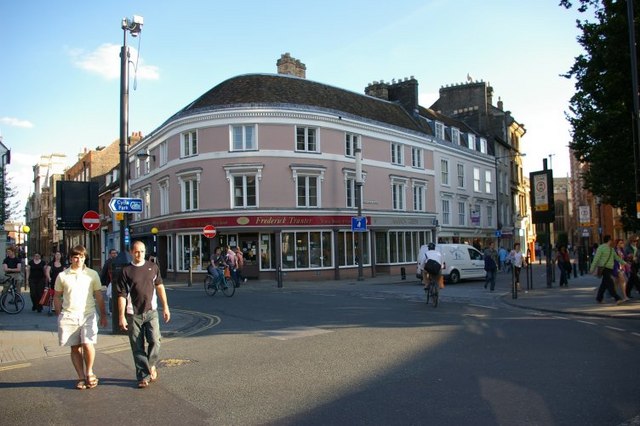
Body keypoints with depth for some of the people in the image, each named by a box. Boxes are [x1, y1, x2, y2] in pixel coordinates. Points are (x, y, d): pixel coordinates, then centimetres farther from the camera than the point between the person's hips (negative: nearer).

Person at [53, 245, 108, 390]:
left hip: (88, 315, -1)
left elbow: (99, 296, 8)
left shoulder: (92, 274, 4)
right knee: (75, 347, 6)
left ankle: (89, 372, 6)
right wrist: (60, 314, 5)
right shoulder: (62, 276, 5)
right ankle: (81, 377, 17)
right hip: (69, 316, 1)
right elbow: (57, 297, 12)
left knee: (87, 344, -16)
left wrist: (103, 315, 8)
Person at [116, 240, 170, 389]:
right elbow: (122, 295, -2)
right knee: (138, 347, 4)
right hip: (133, 314, -1)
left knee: (155, 340, -12)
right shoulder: (126, 271, -1)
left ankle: (151, 365, 13)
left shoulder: (153, 267, 7)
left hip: (151, 311, 1)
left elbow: (160, 286, 15)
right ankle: (143, 377, 14)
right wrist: (121, 316, -6)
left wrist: (165, 307, 13)